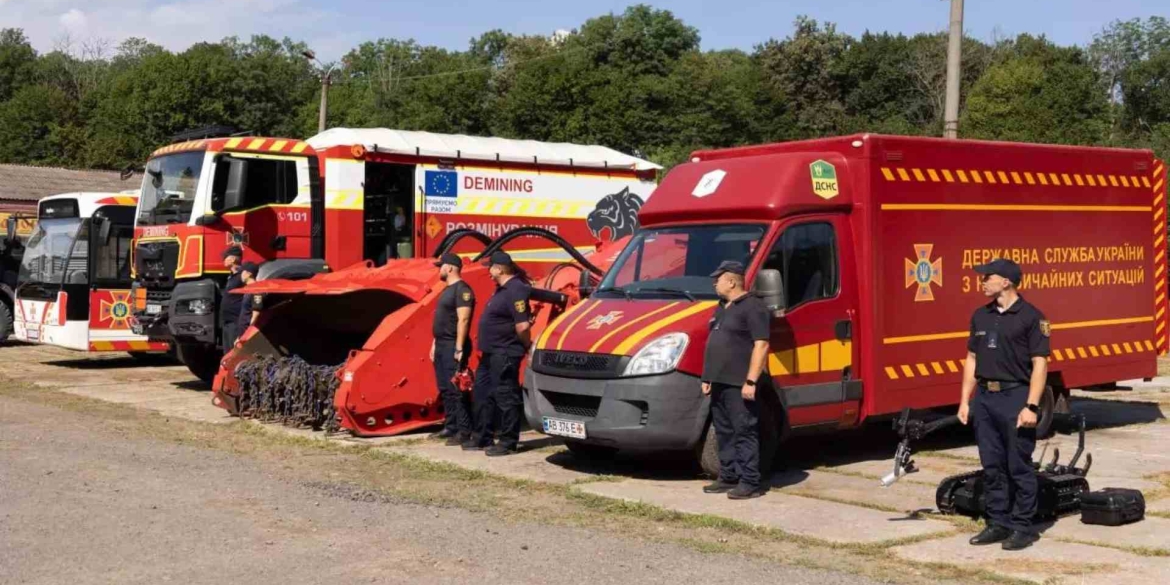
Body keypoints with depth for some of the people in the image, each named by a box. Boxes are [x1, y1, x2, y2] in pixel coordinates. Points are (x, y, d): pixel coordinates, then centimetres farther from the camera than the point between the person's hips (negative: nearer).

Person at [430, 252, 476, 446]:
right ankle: (450, 427, 19)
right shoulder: (447, 290, 19)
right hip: (442, 345, 10)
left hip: (453, 346, -10)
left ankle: (464, 431, -9)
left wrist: (459, 348, -24)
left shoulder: (462, 289, -13)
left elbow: (463, 320, -20)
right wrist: (435, 344, 20)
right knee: (445, 389, 12)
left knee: (457, 389, -10)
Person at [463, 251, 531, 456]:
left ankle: (509, 442, 2)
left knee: (506, 397, -4)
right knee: (482, 394, 15)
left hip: (505, 355, -11)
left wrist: (526, 346, -11)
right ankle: (482, 438, 24)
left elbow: (522, 325, -25)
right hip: (490, 353, 11)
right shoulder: (502, 289, 15)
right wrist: (485, 348, 18)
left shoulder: (515, 290, -19)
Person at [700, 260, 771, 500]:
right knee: (724, 433, 13)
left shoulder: (753, 307, -11)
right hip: (720, 382, 10)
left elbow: (761, 345, -17)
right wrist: (708, 378, 20)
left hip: (739, 385, -10)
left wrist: (751, 381, -22)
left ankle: (750, 482, -5)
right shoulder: (722, 308, 19)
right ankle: (728, 477, 21)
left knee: (744, 432, -7)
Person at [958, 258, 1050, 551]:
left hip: (1015, 397, -6)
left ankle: (1023, 527, 10)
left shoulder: (1031, 317, -7)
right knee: (992, 466, 11)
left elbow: (1040, 364, -10)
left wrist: (1032, 406, -17)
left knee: (1019, 467, 1)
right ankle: (998, 523, 20)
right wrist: (965, 401, 10)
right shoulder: (981, 316, 12)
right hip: (984, 398, 6)